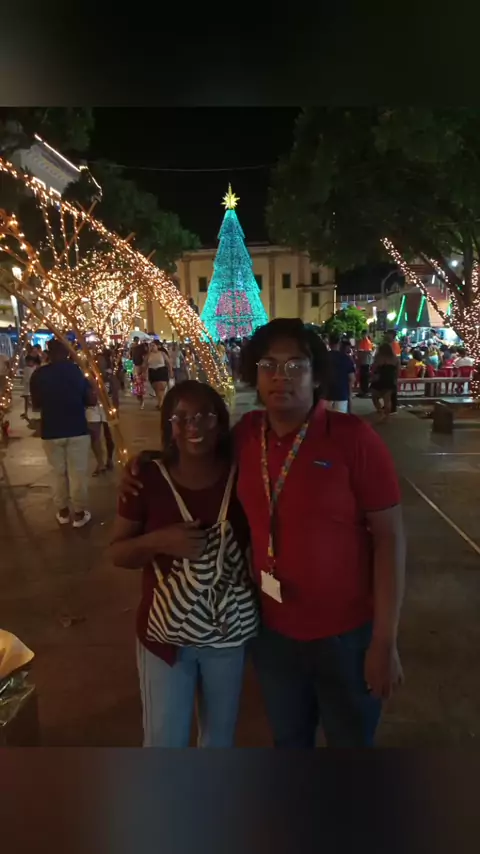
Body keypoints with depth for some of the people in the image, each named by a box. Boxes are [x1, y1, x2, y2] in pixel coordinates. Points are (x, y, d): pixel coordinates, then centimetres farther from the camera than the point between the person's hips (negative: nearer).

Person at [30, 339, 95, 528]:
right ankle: (79, 513, 14)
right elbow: (91, 400, -4)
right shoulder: (76, 370, -5)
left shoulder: (38, 374, -3)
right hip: (77, 429, -1)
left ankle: (63, 512, 25)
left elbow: (36, 404, 8)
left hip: (50, 431, 1)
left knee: (58, 472, 15)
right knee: (78, 472, 7)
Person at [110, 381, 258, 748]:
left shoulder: (240, 476, -11)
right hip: (165, 634, -1)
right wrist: (158, 541, -24)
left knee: (221, 732, 23)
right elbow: (117, 552, -5)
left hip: (231, 630, 2)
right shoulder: (149, 479, -13)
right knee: (164, 739, 12)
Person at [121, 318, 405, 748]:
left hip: (346, 634, -3)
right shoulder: (245, 434, -7)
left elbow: (389, 537, -15)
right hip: (273, 630, 4)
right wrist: (147, 469, -3)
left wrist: (385, 641, -15)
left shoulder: (354, 438, -20)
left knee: (351, 741, 23)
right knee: (288, 739, 28)